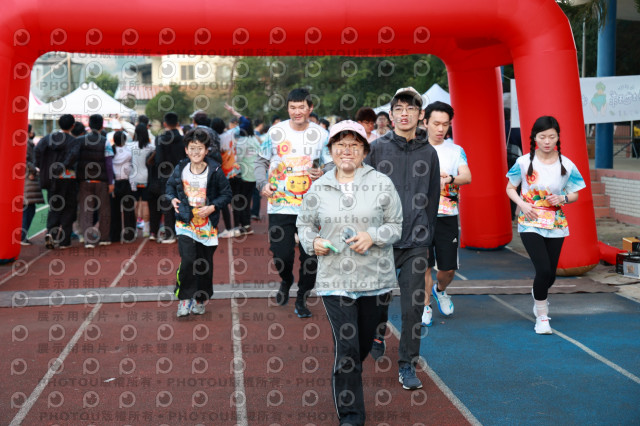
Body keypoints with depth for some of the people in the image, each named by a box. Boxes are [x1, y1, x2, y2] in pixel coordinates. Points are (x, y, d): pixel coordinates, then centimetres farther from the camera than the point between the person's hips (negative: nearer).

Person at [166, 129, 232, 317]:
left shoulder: (215, 171, -8)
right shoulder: (180, 169, -1)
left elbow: (226, 194, -1)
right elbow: (170, 185, 19)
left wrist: (212, 207, -14)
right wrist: (172, 198, 0)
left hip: (207, 224, 0)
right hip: (185, 222, 0)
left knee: (205, 264, 8)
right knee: (187, 260, -15)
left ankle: (200, 299, 27)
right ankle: (184, 298, 0)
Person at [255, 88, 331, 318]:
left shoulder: (321, 135, 3)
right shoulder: (276, 132, 3)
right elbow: (262, 161, 12)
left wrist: (323, 174, -14)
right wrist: (262, 183, -4)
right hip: (279, 205, 0)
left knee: (310, 257, 1)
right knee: (281, 255, -1)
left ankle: (302, 298, 23)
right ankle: (286, 281, 34)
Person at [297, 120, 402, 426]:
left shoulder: (381, 183, 0)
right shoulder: (318, 188, 4)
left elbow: (397, 225, 3)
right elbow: (304, 224, 15)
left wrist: (373, 236, -15)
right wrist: (312, 241, -6)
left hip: (374, 278, 1)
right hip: (334, 281, -1)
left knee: (365, 342, 16)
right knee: (345, 346, -6)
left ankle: (346, 377, 47)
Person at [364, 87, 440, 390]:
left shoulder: (429, 153, 7)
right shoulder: (377, 148, 2)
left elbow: (433, 199, 13)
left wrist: (427, 238, 10)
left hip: (415, 242, 1)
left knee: (413, 307, 0)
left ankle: (407, 365, 12)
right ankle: (378, 333, 40)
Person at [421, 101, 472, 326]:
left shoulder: (456, 151, 7)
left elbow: (467, 177, -8)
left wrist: (449, 179, -28)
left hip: (447, 216, 2)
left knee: (448, 267, 3)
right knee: (424, 264, 0)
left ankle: (440, 290, 35)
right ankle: (426, 306, 15)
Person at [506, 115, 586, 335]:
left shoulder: (567, 165, -2)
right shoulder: (524, 163, -5)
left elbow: (574, 195, 8)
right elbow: (510, 188, 6)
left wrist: (562, 198, -14)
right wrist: (522, 203, -12)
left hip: (555, 225, 3)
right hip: (530, 223, -2)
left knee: (550, 273, 10)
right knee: (543, 269, -16)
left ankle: (538, 294, 47)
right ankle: (542, 315, 3)